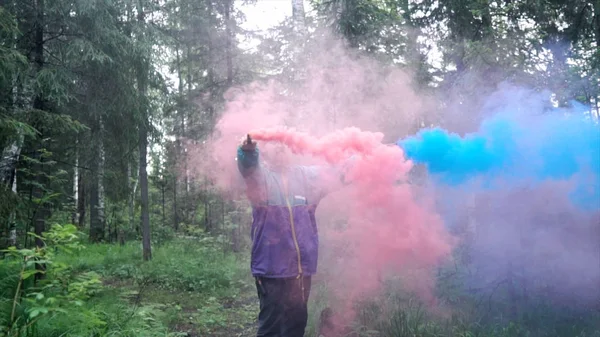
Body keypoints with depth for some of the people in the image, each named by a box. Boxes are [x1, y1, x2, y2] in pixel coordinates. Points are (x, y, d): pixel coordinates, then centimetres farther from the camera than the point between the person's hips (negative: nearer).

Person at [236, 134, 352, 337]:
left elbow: (334, 176, 6)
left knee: (297, 321, 15)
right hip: (272, 264, -4)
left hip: (302, 264, 4)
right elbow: (248, 165, -20)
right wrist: (247, 151, -43)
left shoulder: (306, 175, 14)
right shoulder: (262, 174, 1)